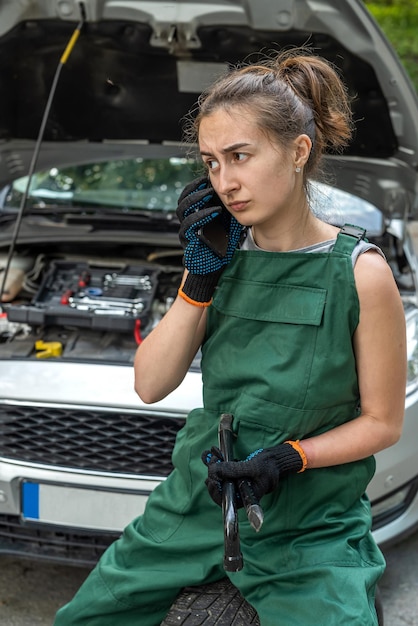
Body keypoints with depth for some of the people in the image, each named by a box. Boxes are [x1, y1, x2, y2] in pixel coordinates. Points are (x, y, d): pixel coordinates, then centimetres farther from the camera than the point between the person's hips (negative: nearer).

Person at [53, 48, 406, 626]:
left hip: (311, 528, -4)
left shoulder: (360, 273, -15)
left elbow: (383, 422, -7)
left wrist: (287, 458, -21)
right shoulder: (228, 252, -2)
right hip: (198, 500, 5)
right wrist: (201, 276, -14)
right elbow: (151, 385, -4)